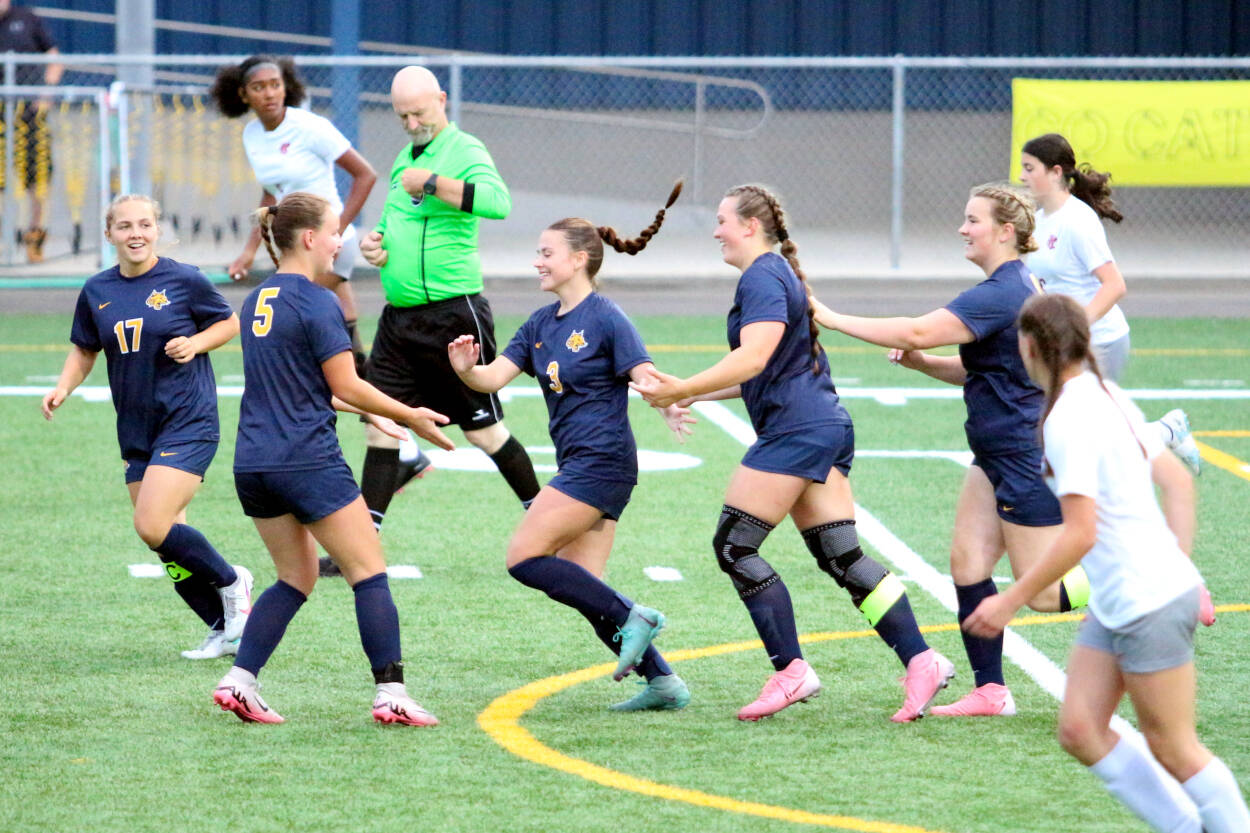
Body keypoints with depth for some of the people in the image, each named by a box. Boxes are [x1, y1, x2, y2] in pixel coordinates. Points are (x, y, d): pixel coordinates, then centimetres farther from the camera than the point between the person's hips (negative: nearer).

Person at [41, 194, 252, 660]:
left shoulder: (184, 281, -7)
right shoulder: (96, 292, 5)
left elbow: (231, 323, 6)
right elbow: (85, 350, 17)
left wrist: (196, 343, -13)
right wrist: (63, 388, -1)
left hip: (188, 422, -6)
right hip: (136, 431, 6)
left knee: (153, 526, -20)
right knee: (167, 542, 4)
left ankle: (231, 583, 4)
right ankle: (225, 630, 16)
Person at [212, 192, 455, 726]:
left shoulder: (257, 301, 14)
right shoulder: (316, 303, -11)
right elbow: (346, 386, -11)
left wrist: (366, 412, 28)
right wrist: (410, 417, 0)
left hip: (253, 462, 8)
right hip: (308, 461, -8)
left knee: (296, 577, 17)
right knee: (369, 572, 0)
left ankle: (238, 681, 5)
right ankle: (391, 694, -4)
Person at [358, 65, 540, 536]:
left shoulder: (465, 151, -10)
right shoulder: (404, 159, 15)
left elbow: (498, 202, -30)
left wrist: (431, 182, -29)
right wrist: (375, 241, 8)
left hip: (453, 314, -7)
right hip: (399, 316, 7)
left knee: (483, 430, 2)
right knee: (381, 426, 3)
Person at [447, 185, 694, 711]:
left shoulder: (606, 319, -10)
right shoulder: (540, 325, 14)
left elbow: (646, 377, -18)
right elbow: (495, 376, 6)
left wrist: (670, 409, -40)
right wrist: (466, 370, -17)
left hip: (602, 463, -9)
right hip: (577, 467, 9)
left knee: (524, 557, -13)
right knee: (582, 587, 5)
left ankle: (631, 618, -9)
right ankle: (662, 682, 6)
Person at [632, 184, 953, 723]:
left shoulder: (763, 278, -10)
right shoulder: (779, 274, 22)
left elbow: (753, 358, -24)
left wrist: (681, 390, -25)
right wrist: (693, 396, 26)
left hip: (796, 430, -10)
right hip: (827, 426, 10)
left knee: (733, 546, -7)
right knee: (842, 557, 5)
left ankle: (791, 669, -9)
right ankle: (921, 661, -3)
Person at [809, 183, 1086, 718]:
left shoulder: (1002, 293, -21)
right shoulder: (1016, 286, 11)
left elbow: (918, 332, -29)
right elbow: (976, 370, 21)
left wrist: (831, 319, -25)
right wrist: (919, 363, 4)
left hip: (1029, 456, -10)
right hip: (997, 454, 10)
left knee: (1044, 593, -3)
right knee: (967, 561, 3)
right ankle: (990, 691, 6)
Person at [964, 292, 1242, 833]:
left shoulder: (1069, 419, -19)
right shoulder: (1107, 398, 10)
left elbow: (1080, 534, -23)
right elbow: (1177, 481, 16)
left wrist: (1011, 601, -16)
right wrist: (1182, 570, 21)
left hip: (1150, 606, -9)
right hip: (1114, 606, 9)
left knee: (1172, 748, 0)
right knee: (1080, 731, 7)